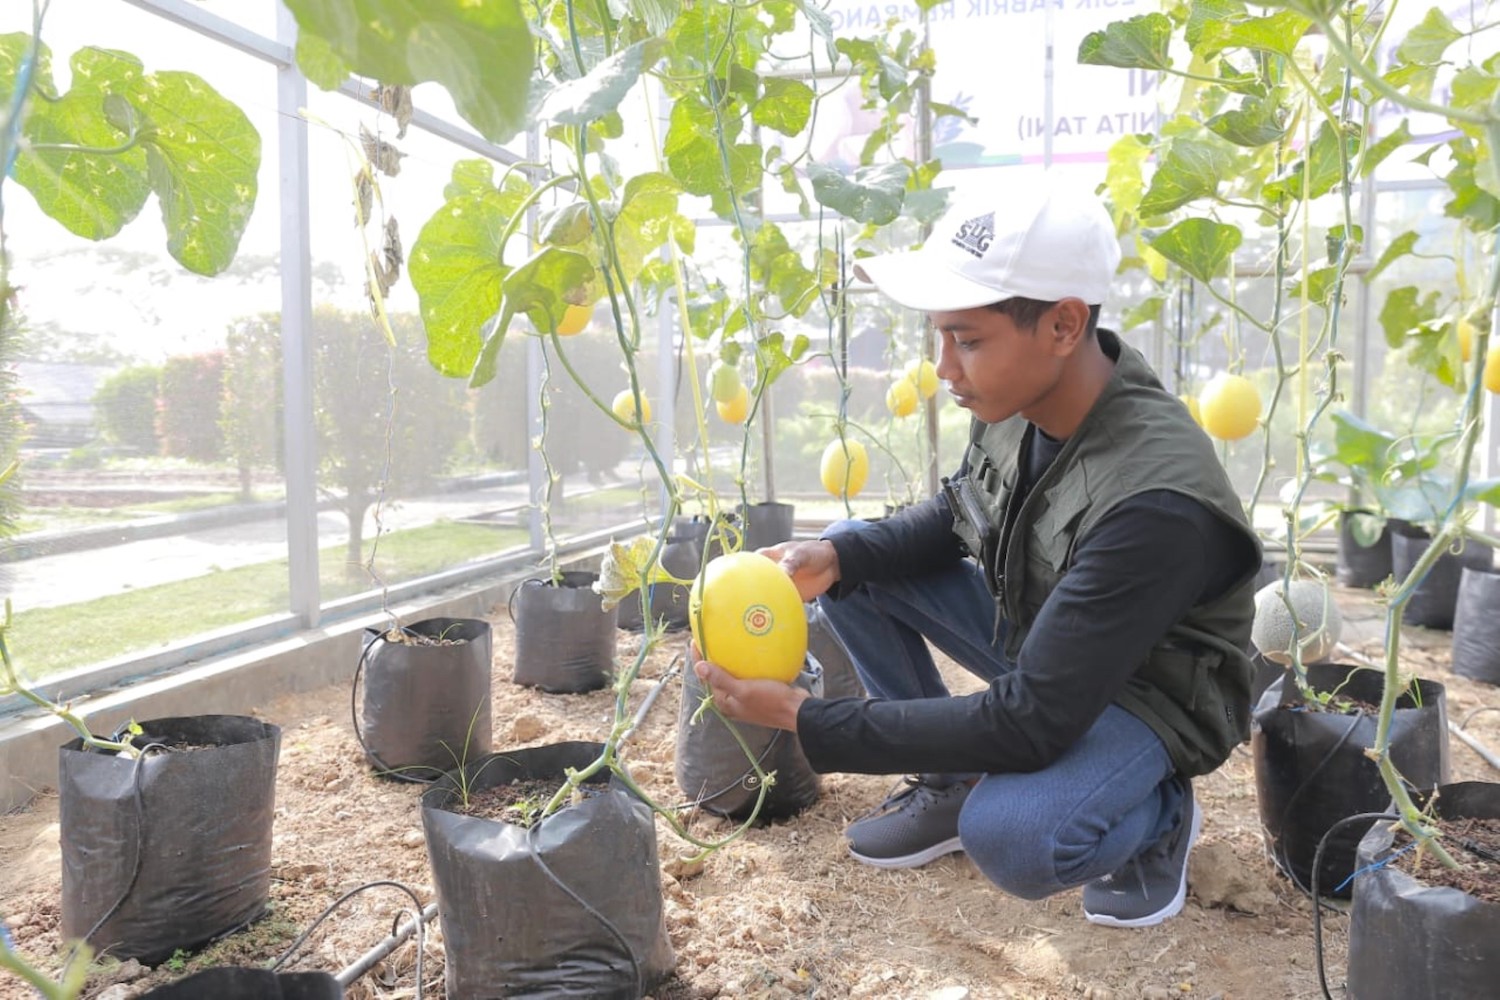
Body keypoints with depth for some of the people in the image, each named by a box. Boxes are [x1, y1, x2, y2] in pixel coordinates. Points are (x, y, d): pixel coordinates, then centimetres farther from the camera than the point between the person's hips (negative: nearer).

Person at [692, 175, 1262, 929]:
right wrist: (833, 557, -17)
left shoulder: (1156, 501, -37)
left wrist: (803, 718, -32)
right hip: (1034, 633, 7)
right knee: (848, 561, -5)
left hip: (1144, 692, -7)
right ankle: (949, 783, 8)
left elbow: (1029, 724, -34)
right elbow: (954, 518, 4)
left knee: (1010, 838, -34)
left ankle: (1156, 815, 1)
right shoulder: (1021, 396, -16)